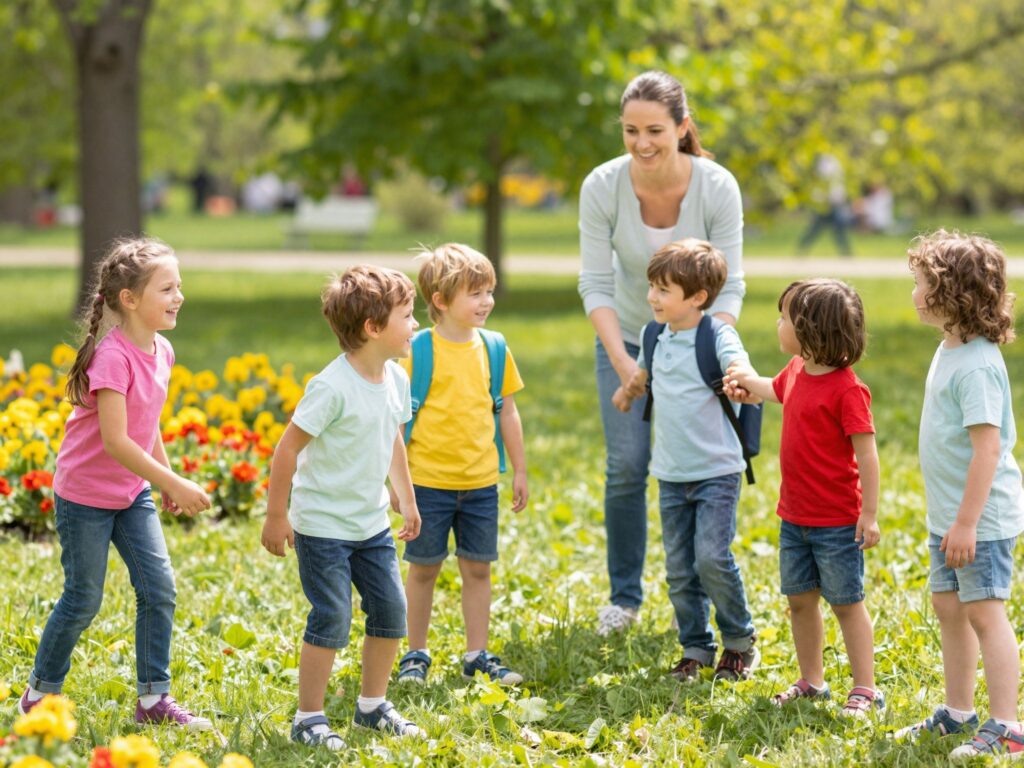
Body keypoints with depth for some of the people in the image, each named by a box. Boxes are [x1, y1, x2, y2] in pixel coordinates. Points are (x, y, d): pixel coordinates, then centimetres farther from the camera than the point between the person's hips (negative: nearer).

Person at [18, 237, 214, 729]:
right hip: (85, 495, -7)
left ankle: (154, 698, 11)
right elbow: (115, 441, -30)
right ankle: (40, 695, 22)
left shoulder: (160, 352, -1)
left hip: (133, 491, 7)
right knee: (83, 600, 3)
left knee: (159, 589, 1)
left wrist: (167, 479, 15)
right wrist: (175, 484, -28)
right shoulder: (113, 357, -26)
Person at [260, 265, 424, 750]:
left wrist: (406, 498, 23)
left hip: (371, 524, 8)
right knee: (332, 619, -6)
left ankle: (373, 705, 26)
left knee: (391, 609, 9)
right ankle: (309, 718, 7)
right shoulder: (332, 387, -23)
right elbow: (288, 447, -18)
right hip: (323, 525, -8)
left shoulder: (396, 379, 1)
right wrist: (276, 517, -15)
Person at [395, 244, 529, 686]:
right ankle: (416, 654, 19)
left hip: (481, 483, 4)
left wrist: (519, 471, 12)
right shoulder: (418, 351, -10)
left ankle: (477, 655, 17)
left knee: (477, 568, 8)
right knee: (424, 569, 7)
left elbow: (507, 412, 12)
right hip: (429, 480, -4)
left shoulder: (493, 349, 3)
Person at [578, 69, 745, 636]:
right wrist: (622, 361, -29)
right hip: (626, 337, 1)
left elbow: (729, 287, -19)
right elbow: (595, 284, -18)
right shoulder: (602, 188, -22)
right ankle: (624, 595, 14)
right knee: (626, 465, -5)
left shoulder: (717, 188, -23)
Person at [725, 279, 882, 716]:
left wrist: (870, 514, -21)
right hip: (794, 516, 8)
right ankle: (811, 682, 28)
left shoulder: (846, 389, -21)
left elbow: (866, 453, -20)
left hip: (837, 522, -8)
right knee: (800, 599, 15)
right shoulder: (798, 370, 4)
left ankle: (865, 691, 11)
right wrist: (748, 379, 32)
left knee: (847, 602, 2)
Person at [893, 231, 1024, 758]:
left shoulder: (977, 365, -21)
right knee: (948, 608, 17)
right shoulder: (949, 349, 10)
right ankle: (958, 713, 29)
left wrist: (967, 522, -25)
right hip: (948, 516, 10)